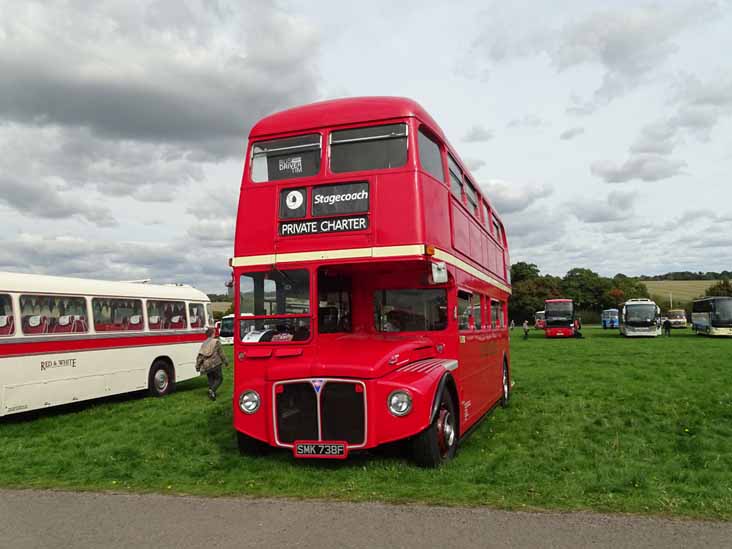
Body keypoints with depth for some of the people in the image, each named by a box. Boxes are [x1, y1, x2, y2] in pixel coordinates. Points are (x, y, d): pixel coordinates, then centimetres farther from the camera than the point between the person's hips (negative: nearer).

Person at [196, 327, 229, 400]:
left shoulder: (204, 343, 9)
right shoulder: (216, 342, -7)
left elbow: (200, 356, 7)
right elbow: (221, 353, -5)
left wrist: (197, 366, 11)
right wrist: (226, 361, 8)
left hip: (206, 365, 5)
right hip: (215, 364, -5)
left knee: (211, 379, 18)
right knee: (219, 378, 7)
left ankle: (211, 393, 14)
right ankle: (212, 390, -15)